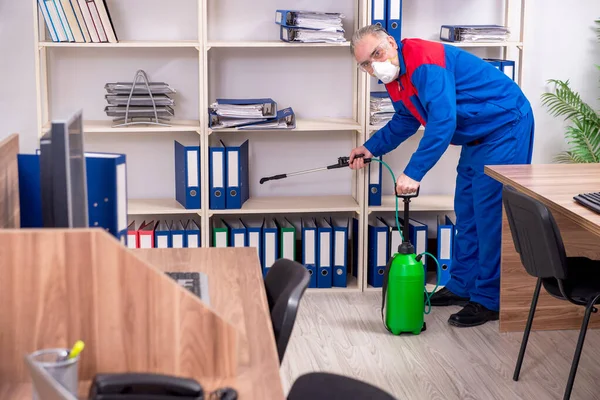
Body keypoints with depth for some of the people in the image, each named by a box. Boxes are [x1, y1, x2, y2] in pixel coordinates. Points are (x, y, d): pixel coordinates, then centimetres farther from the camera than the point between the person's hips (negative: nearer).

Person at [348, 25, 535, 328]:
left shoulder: (424, 63, -27)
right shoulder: (393, 76, 4)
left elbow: (442, 123, -35)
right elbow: (406, 120, 22)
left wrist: (413, 173, -37)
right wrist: (371, 148, 14)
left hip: (506, 124, -10)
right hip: (478, 135, 10)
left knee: (491, 212, -10)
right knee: (466, 211, 14)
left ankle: (490, 300, -3)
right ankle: (463, 286, 25)